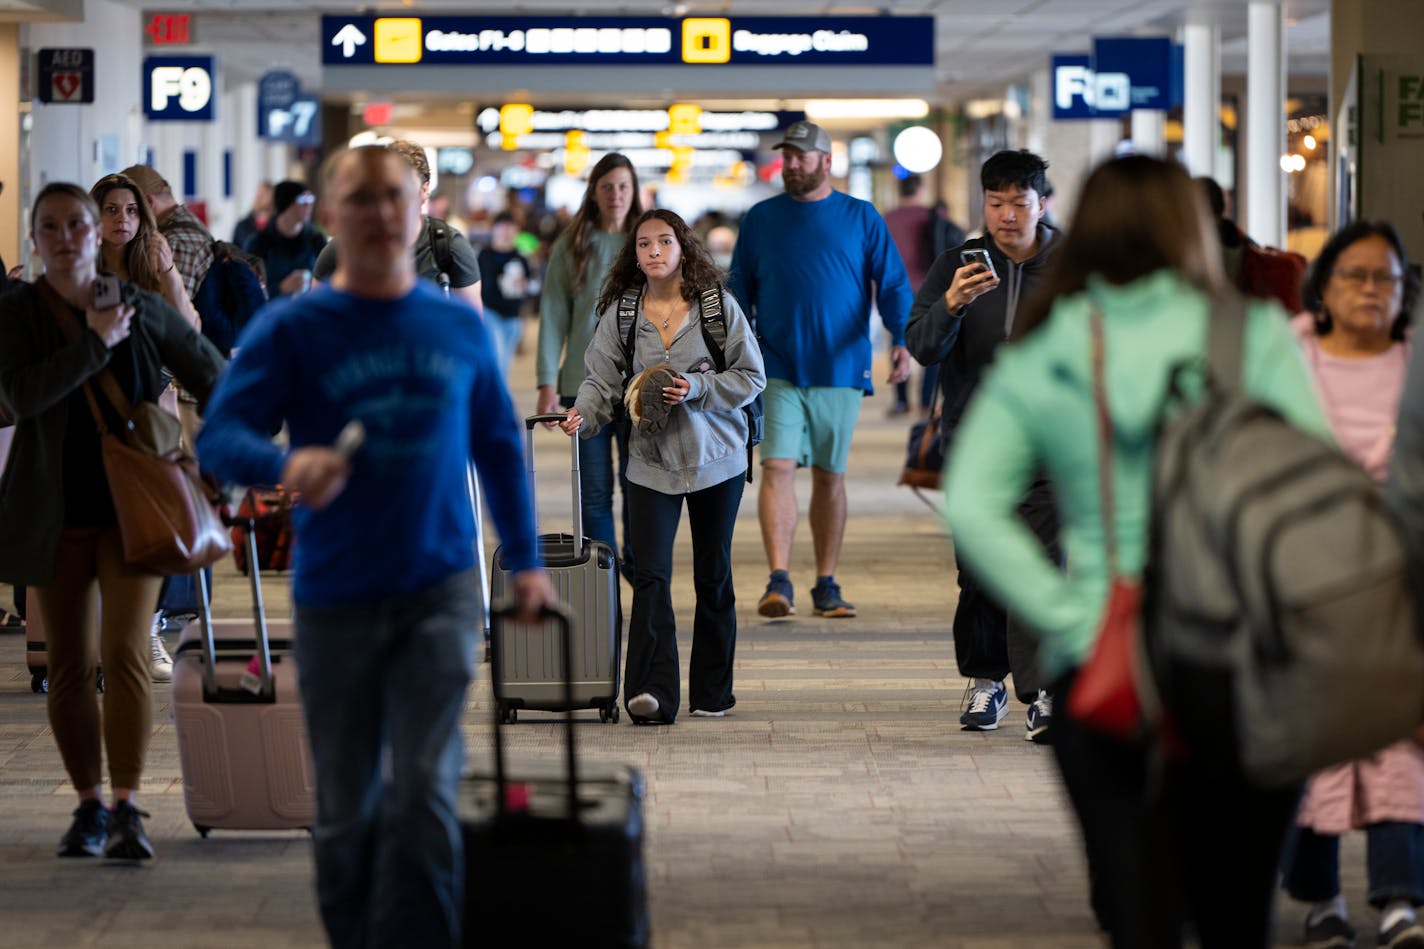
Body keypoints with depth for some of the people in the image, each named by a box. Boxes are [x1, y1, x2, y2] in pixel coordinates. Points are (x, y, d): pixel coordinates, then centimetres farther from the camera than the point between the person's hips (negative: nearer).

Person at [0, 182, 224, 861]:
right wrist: (95, 343, -20)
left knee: (125, 654, -13)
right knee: (69, 669, 6)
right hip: (56, 513, 1)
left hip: (130, 506, -1)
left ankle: (127, 810, -13)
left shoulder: (141, 307, 1)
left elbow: (209, 373, 13)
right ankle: (89, 807, 17)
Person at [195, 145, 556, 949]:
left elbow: (499, 446, 16)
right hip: (335, 601, 0)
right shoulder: (291, 328, -3)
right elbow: (219, 437, -9)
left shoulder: (461, 327, 6)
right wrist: (286, 466, -30)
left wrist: (527, 561, 13)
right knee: (345, 813, 8)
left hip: (440, 590, 1)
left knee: (424, 795, -11)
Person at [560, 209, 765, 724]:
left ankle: (712, 691, 22)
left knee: (713, 575, 10)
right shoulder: (621, 313, 2)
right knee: (650, 575, -13)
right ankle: (652, 693, -19)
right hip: (651, 461, 0)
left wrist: (698, 388, -15)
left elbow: (751, 376, -1)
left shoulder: (719, 306, -2)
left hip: (716, 458, 0)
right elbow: (601, 378, 2)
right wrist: (583, 414, -17)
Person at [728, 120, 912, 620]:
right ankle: (779, 581, -18)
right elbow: (739, 292, 13)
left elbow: (892, 284, 3)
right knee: (778, 468, -13)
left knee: (830, 476, 7)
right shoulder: (760, 219, 8)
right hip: (779, 370, 0)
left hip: (841, 370, 0)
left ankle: (826, 585, 14)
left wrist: (901, 341, -12)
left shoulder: (861, 218, 5)